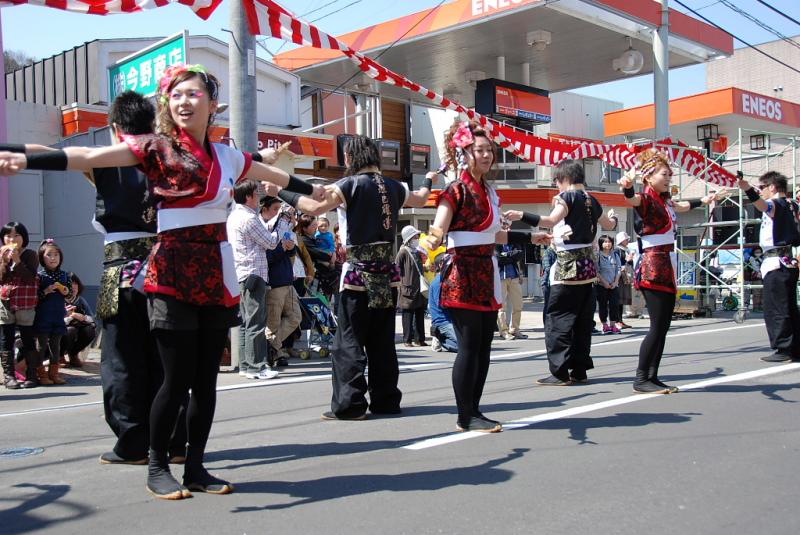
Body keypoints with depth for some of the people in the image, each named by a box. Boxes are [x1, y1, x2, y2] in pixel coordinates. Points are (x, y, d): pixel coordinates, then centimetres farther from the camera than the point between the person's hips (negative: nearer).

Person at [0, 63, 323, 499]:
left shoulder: (226, 156, 12)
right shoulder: (155, 147, -3)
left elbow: (274, 175, 29)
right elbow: (89, 157, -15)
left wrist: (314, 190, 42)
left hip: (217, 274, 5)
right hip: (172, 274, -5)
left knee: (206, 379, 8)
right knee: (177, 379, -4)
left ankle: (196, 466, 20)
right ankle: (157, 468, 14)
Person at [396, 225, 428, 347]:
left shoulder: (417, 252, 14)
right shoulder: (403, 252, -8)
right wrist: (402, 282, -12)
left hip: (419, 289, 8)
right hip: (408, 289, -8)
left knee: (420, 316, 10)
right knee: (408, 316, -2)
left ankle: (419, 339, 15)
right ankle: (407, 340, 3)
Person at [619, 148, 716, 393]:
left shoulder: (665, 200, 18)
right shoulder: (645, 198, -8)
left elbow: (683, 205, 41)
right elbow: (632, 199, -32)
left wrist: (703, 201, 57)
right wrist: (627, 187, -55)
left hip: (667, 267, 9)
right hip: (652, 267, -9)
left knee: (663, 326, 6)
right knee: (657, 326, -11)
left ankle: (652, 377, 10)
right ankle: (640, 380, -6)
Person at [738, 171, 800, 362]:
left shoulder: (776, 204, -10)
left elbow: (763, 205, -34)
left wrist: (748, 189, -52)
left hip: (776, 263, -10)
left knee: (775, 310, -7)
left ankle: (783, 350, -7)